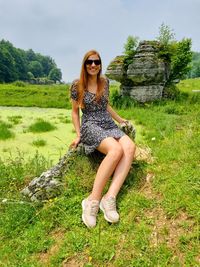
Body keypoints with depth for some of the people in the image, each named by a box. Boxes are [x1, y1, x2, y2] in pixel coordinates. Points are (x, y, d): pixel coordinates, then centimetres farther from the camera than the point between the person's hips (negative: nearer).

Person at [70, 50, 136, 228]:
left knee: (130, 147, -28)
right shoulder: (77, 85, 0)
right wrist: (78, 135, -1)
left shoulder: (105, 82, 12)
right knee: (116, 149, -35)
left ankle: (110, 198, -35)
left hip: (109, 124, 5)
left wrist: (121, 120, 27)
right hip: (90, 126, -5)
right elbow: (75, 111, 7)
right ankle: (93, 200, -30)